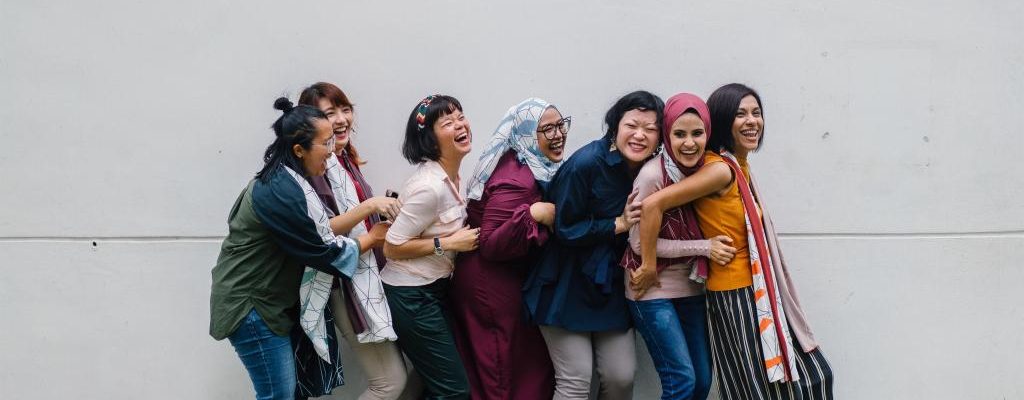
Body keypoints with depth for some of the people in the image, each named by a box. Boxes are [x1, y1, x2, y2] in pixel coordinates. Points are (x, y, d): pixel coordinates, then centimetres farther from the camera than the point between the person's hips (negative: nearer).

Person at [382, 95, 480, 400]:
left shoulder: (450, 176, 5)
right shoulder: (430, 186, -24)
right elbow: (392, 247, -22)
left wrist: (461, 234, 6)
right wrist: (448, 243, -20)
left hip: (434, 289, 9)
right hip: (410, 296, -9)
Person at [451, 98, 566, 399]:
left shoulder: (537, 167, 5)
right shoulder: (515, 179, -24)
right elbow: (490, 246, -29)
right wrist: (532, 214, -34)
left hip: (509, 280, 9)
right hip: (493, 287, -9)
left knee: (531, 366, 17)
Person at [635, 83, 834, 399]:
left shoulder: (740, 166, 10)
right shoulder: (721, 169, -19)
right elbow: (652, 204, -27)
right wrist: (648, 267, -20)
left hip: (760, 291, 9)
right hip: (735, 297, -9)